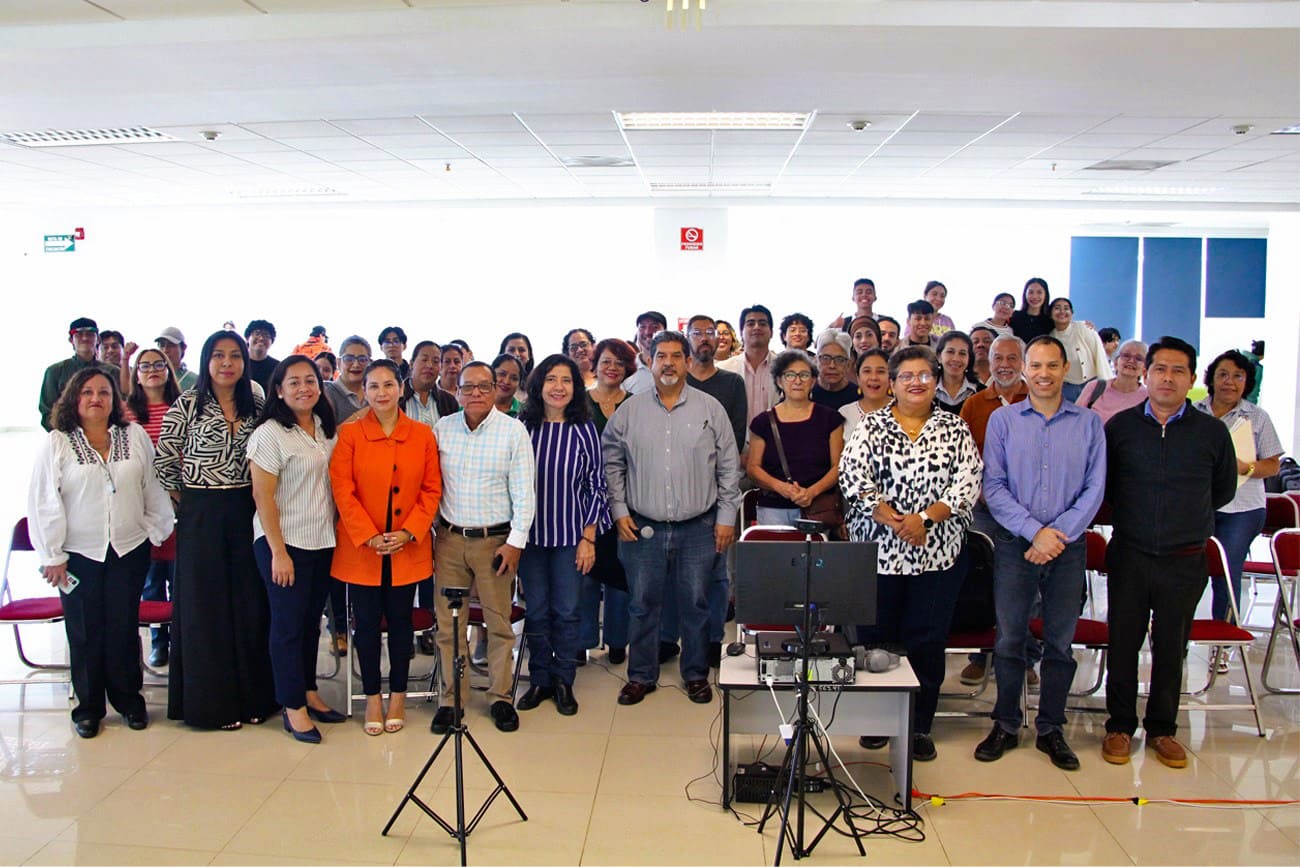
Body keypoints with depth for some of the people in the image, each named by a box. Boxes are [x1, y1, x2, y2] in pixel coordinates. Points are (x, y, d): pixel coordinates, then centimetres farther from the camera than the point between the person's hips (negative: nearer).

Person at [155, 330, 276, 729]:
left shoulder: (255, 405, 6)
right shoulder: (188, 404, -5)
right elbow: (163, 458, -2)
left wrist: (259, 494, 4)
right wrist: (182, 496, 2)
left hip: (245, 513, 3)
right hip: (201, 515, -3)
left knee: (251, 603, 7)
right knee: (205, 605, 4)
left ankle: (252, 695, 19)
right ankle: (213, 699, 16)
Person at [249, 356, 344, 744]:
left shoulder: (325, 429, 8)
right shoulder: (270, 434, -12)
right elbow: (263, 496, -14)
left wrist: (337, 530, 9)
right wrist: (278, 552, -16)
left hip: (322, 541, 6)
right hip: (284, 542, -6)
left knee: (312, 620, 15)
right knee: (289, 624, 1)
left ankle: (309, 692, 27)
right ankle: (293, 707, 11)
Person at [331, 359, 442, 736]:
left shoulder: (422, 434, 1)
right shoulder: (349, 434, -3)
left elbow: (432, 489, 2)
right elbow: (342, 491, -6)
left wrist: (408, 532, -10)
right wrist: (370, 537, -13)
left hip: (408, 548, 1)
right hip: (360, 548, -1)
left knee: (400, 620, 9)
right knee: (366, 621, 7)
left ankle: (398, 696, 24)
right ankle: (372, 698, 22)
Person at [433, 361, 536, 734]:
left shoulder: (514, 431, -4)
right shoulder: (442, 429, 4)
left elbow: (524, 492, -5)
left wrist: (516, 541, -9)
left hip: (495, 539, -2)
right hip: (449, 538, 3)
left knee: (499, 622, 4)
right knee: (448, 623, 7)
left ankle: (500, 697, 19)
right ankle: (451, 699, 20)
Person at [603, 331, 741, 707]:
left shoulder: (711, 409, 1)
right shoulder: (629, 411, 2)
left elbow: (729, 467, 4)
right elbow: (612, 464, 7)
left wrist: (726, 516, 0)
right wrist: (619, 510, 1)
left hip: (698, 528, 0)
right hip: (643, 527, 1)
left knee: (696, 605, 9)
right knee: (643, 604, 9)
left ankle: (696, 675, 25)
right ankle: (641, 676, 24)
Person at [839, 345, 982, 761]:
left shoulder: (955, 429, 7)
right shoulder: (871, 427, 4)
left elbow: (969, 480, -3)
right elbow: (853, 477, -7)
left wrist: (925, 517, -15)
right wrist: (893, 521, -17)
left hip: (938, 552, 1)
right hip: (879, 549, 0)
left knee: (927, 641, 5)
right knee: (875, 637, 8)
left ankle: (920, 726, 19)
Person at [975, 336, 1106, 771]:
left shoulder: (1088, 423, 5)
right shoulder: (1002, 420, 3)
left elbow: (1095, 488, 0)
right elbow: (993, 486, -3)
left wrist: (1059, 533, -11)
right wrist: (1035, 530, -13)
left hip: (1068, 546, 1)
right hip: (1014, 543, -1)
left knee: (1060, 642, 8)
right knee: (1009, 639, 4)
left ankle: (1051, 729, 21)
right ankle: (1006, 726, 18)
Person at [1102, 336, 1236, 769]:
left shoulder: (1212, 432, 0)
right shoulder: (1119, 426, 1)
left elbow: (1223, 491, 13)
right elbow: (1104, 485, 13)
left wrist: (1187, 515, 14)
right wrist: (1133, 514, 11)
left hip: (1185, 560, 0)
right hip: (1129, 555, 0)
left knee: (1172, 647, 10)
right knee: (1123, 643, 6)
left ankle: (1162, 729, 25)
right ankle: (1120, 726, 21)